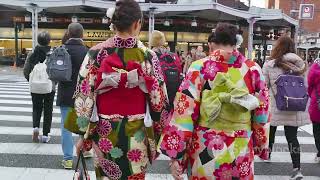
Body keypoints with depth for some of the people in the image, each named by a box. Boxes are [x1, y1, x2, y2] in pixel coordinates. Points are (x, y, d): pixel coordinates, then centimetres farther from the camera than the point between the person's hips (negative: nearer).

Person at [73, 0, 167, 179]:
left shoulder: (96, 53, -8)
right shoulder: (148, 56, -9)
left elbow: (84, 96, -6)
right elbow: (158, 101, -5)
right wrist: (155, 135, 8)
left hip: (104, 132, 1)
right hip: (136, 134, 0)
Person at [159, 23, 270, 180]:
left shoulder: (199, 67, -8)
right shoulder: (253, 69, -2)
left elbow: (185, 110, -12)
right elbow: (261, 112, 3)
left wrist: (175, 154, -8)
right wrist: (261, 146, 17)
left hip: (205, 149, -1)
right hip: (241, 151, 2)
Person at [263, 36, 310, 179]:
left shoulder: (269, 65, -9)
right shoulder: (298, 63, 0)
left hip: (275, 106, -2)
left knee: (270, 130, 21)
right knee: (292, 136, 4)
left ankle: (267, 153, 41)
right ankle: (297, 168, -2)